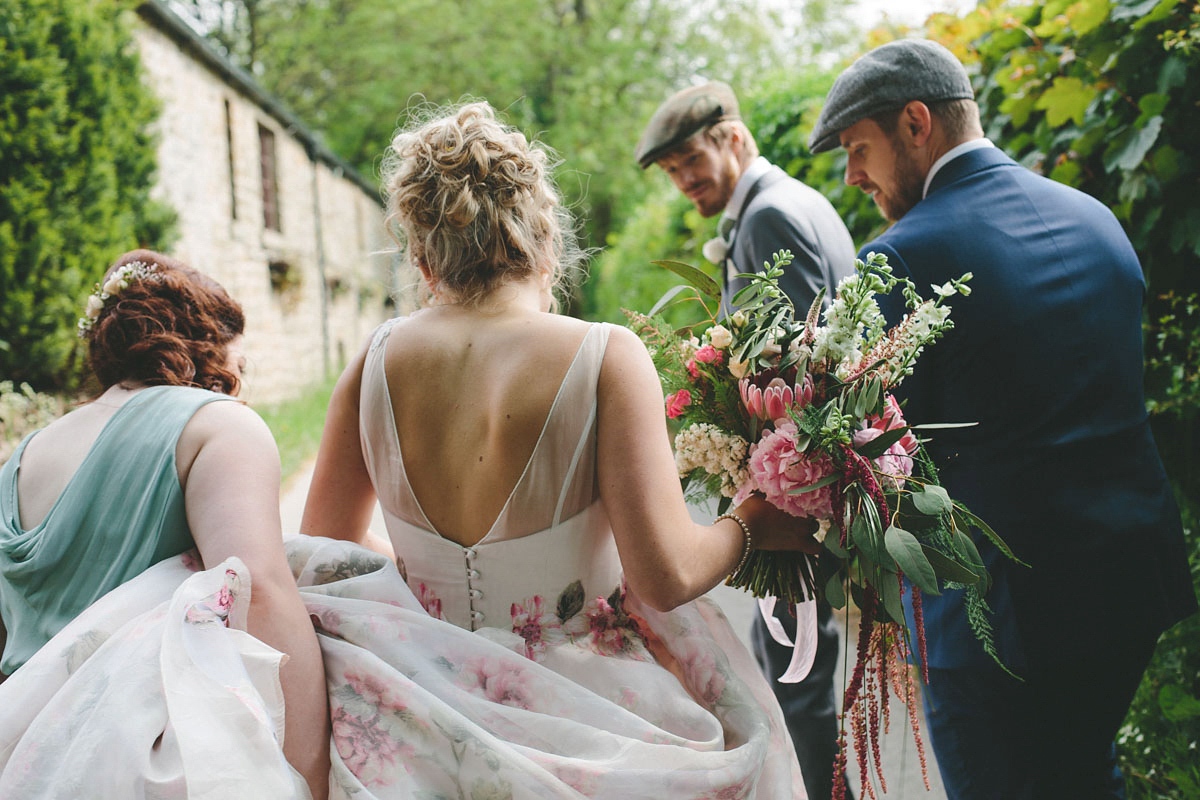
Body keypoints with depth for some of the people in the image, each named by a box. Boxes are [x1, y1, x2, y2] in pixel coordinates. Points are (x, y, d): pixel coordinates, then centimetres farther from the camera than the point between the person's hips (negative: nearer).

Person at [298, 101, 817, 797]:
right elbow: (666, 576, -20)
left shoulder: (376, 362, -5)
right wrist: (753, 524, 0)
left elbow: (323, 551, 6)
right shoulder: (606, 357, -16)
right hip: (582, 717, -3)